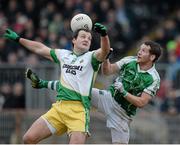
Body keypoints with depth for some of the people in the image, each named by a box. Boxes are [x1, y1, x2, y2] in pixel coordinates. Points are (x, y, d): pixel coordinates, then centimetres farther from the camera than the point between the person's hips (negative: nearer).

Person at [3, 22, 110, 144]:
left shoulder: (91, 57, 3)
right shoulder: (64, 55, 18)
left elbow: (104, 51, -19)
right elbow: (40, 48, 31)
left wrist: (104, 35, -39)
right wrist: (18, 39, 39)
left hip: (79, 110, -5)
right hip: (59, 107, 5)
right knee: (29, 138, -2)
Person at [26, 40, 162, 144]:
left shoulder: (154, 79, -17)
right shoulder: (130, 61, -2)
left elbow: (141, 103, -20)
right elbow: (107, 70, 7)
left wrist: (123, 92, -27)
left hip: (122, 112, -5)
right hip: (109, 97, 5)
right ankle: (42, 83, 12)